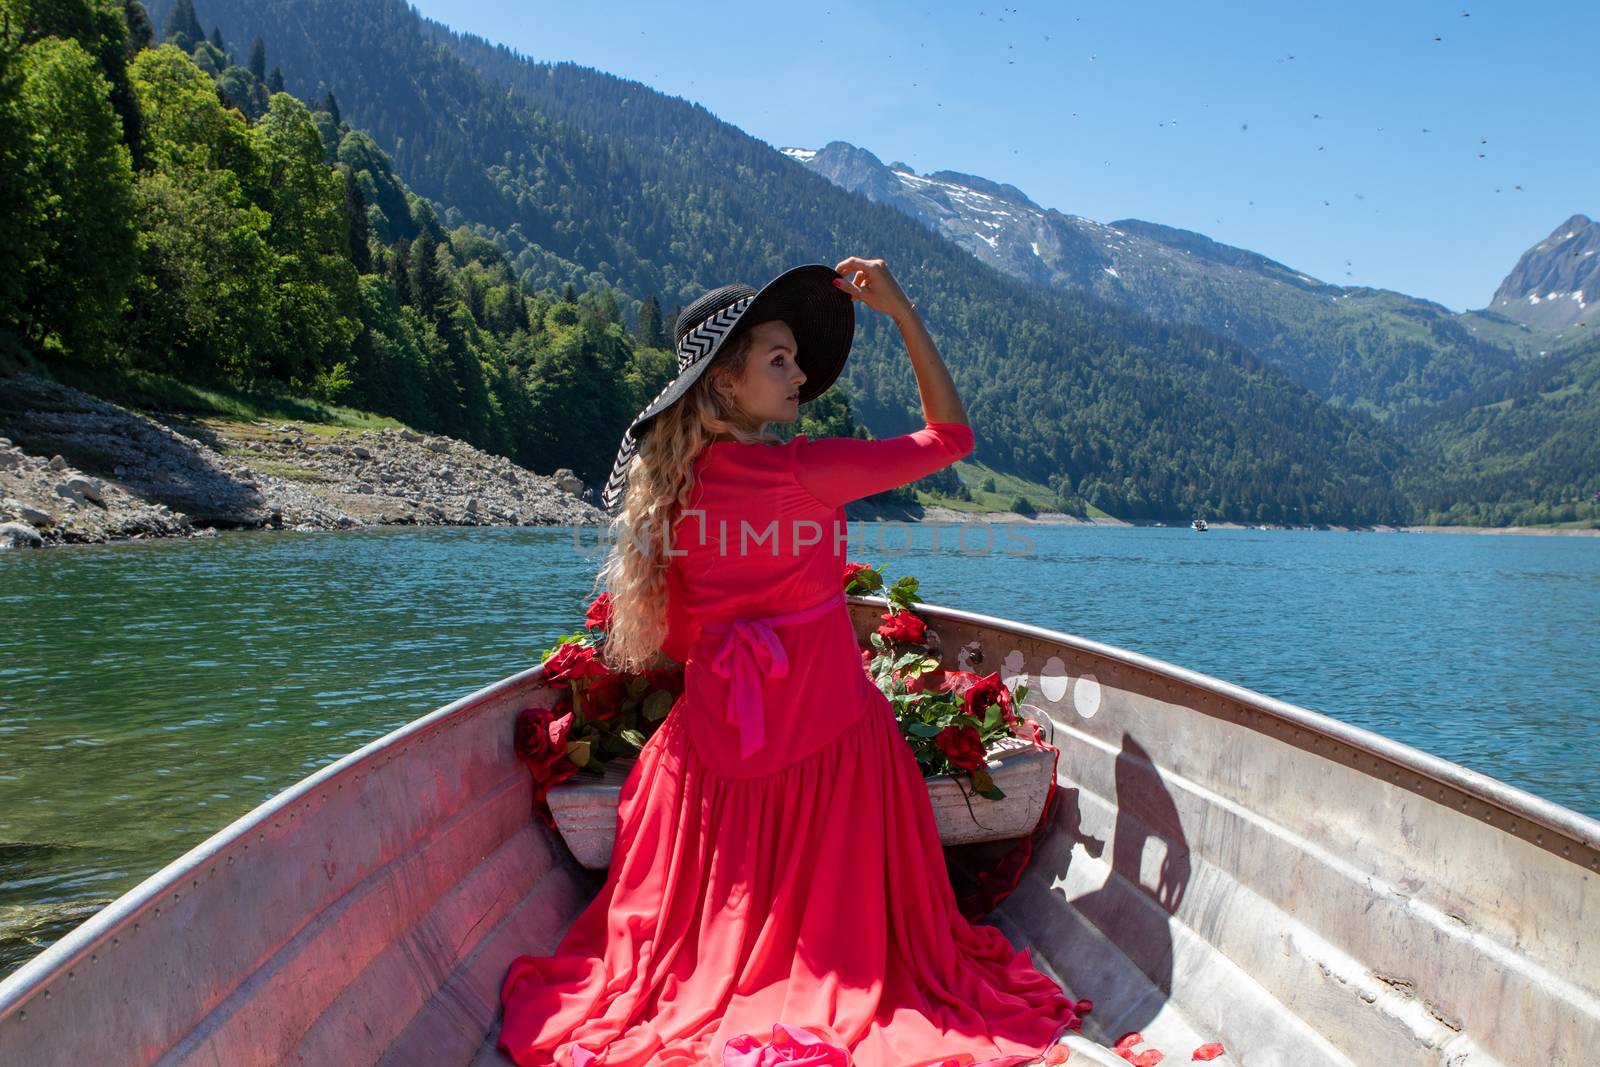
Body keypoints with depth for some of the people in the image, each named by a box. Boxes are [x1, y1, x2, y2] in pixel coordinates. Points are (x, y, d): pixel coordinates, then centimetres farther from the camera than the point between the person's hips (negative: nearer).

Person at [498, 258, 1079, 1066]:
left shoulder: (670, 480, -3)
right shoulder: (806, 471, -20)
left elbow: (676, 637, 6)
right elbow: (950, 436, -9)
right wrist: (902, 311, -8)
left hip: (718, 721, 5)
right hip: (828, 725, -4)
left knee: (720, 923, 25)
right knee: (835, 911, 19)